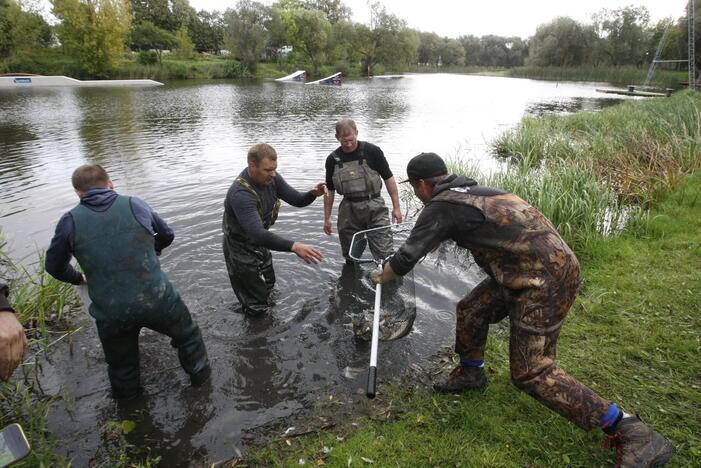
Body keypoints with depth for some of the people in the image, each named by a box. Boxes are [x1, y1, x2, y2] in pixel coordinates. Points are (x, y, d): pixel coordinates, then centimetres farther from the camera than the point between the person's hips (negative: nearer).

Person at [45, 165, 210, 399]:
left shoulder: (70, 221, -4)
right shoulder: (136, 205, -2)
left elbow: (54, 266, 9)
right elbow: (167, 235, 13)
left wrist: (79, 278, 30)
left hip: (111, 314, 1)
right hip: (157, 299, -1)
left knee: (122, 365, 25)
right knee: (187, 334, 27)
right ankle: (200, 374, 43)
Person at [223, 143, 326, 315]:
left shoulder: (271, 177, -12)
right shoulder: (240, 194, -36)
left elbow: (296, 200, -6)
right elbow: (258, 234, -46)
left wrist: (313, 194, -28)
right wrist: (294, 246, -55)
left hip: (260, 242, 7)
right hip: (241, 250, -7)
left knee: (268, 285, 28)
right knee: (256, 307, 4)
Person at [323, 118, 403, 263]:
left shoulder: (372, 152, -7)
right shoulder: (333, 159, 2)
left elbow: (388, 178, 0)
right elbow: (329, 190, 10)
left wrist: (396, 207, -2)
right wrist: (327, 218, 10)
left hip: (374, 208, -3)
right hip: (349, 211, 3)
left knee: (384, 254, -8)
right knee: (350, 257, 12)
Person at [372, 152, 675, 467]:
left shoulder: (440, 207, -12)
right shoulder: (466, 190, 14)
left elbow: (406, 258, -6)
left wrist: (381, 278, 13)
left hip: (545, 279, -10)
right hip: (540, 265, 10)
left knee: (530, 372, -3)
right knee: (470, 310, 17)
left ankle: (630, 432, 3)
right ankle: (470, 373, 39)